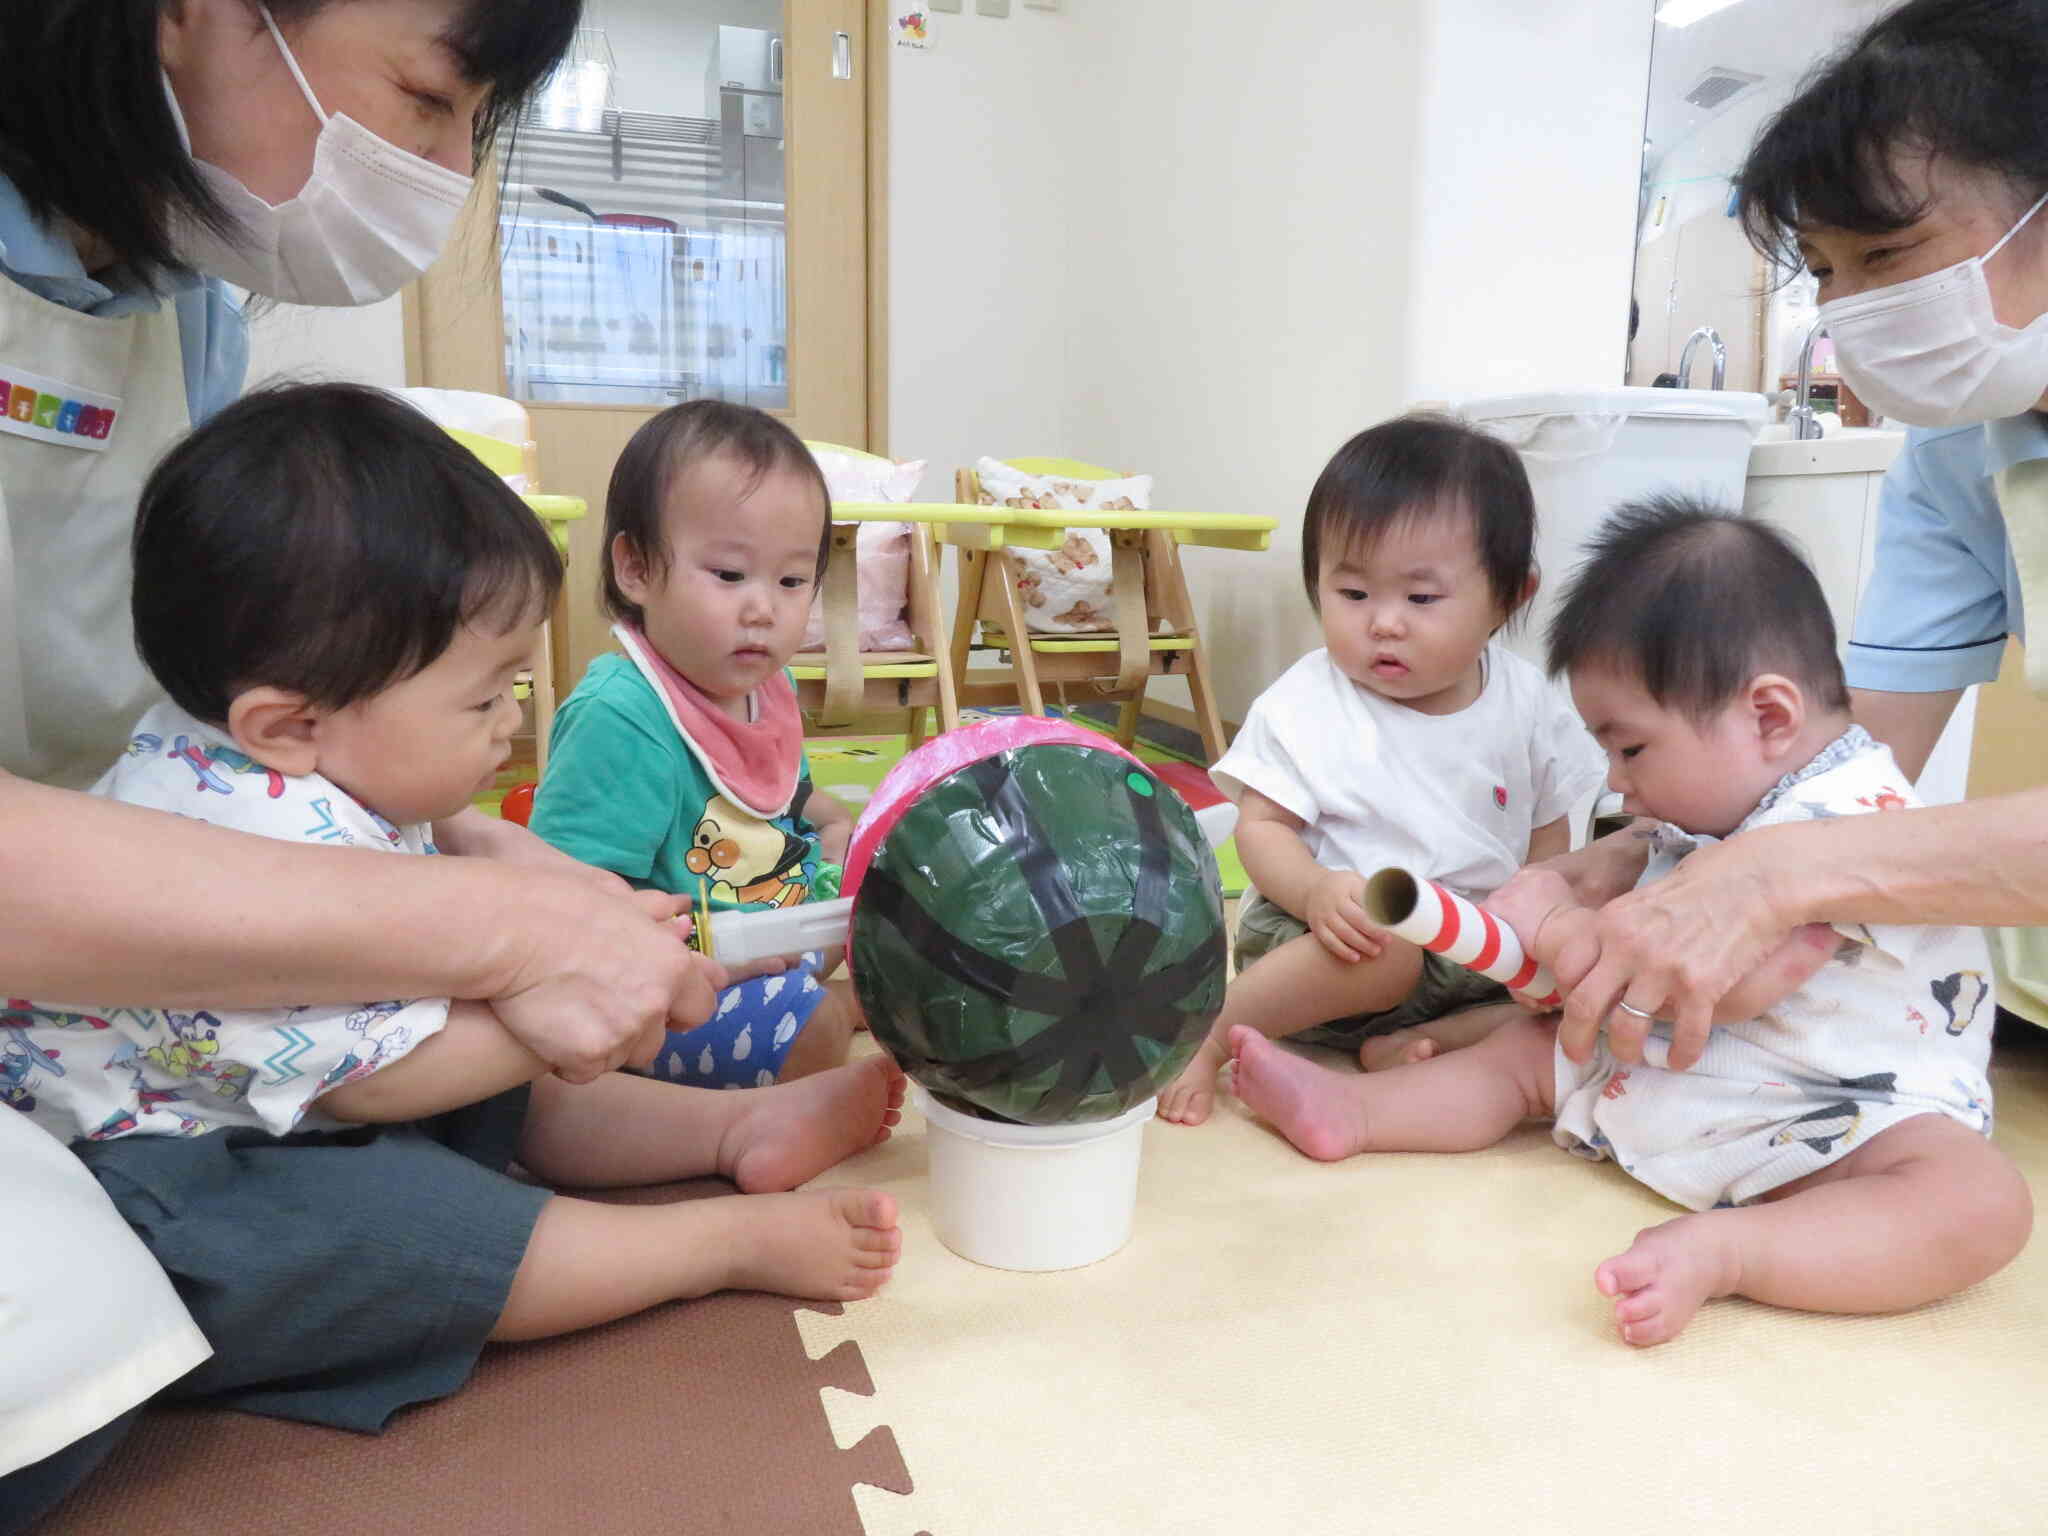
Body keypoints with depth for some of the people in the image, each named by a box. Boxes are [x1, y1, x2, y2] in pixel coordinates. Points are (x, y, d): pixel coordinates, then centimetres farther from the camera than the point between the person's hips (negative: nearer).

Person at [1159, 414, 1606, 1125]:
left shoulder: (1527, 701, 0)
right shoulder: (1307, 703, -10)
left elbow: (1547, 836, 9)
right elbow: (1261, 826, -10)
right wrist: (1315, 891, -31)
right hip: (1345, 931, -5)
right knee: (1386, 946, -35)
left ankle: (1419, 1043, -24)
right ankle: (1207, 1035, -19)